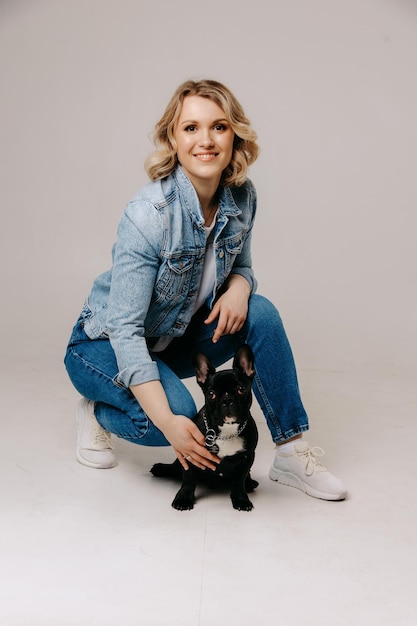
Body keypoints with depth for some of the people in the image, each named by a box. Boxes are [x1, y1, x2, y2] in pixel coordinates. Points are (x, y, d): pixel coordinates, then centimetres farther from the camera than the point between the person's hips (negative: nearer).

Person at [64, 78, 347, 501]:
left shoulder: (242, 197, -10)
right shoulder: (148, 215, -29)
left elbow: (241, 266, 8)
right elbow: (125, 329, -29)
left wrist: (238, 288, -19)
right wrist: (168, 422, -36)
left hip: (174, 339, 6)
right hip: (106, 345, -5)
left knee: (260, 312, -18)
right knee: (177, 411, -31)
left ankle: (292, 455, -10)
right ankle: (97, 411, 3)